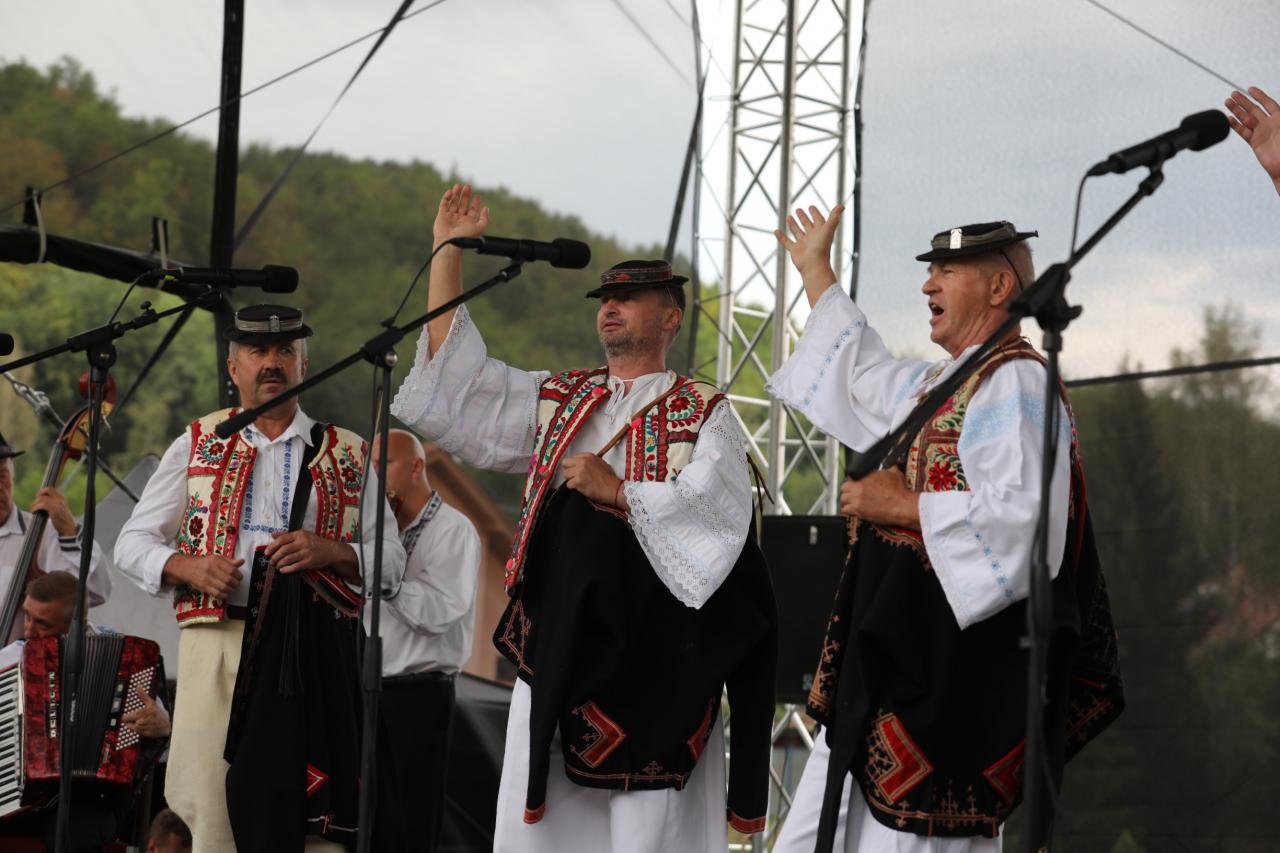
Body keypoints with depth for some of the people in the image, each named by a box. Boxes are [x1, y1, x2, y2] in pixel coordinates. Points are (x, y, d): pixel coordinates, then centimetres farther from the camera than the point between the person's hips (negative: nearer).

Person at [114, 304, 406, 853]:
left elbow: (392, 561, 9)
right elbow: (131, 544, 13)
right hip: (217, 639, 1)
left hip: (313, 649, 0)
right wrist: (187, 567, -7)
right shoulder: (197, 446, 16)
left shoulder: (348, 457, 14)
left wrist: (329, 553, -11)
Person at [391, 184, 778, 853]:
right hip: (556, 640, 4)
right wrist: (448, 250, 10)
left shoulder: (704, 415, 5)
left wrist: (618, 493, -14)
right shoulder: (556, 402, 18)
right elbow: (453, 379, 13)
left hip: (651, 647, -4)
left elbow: (712, 512, -9)